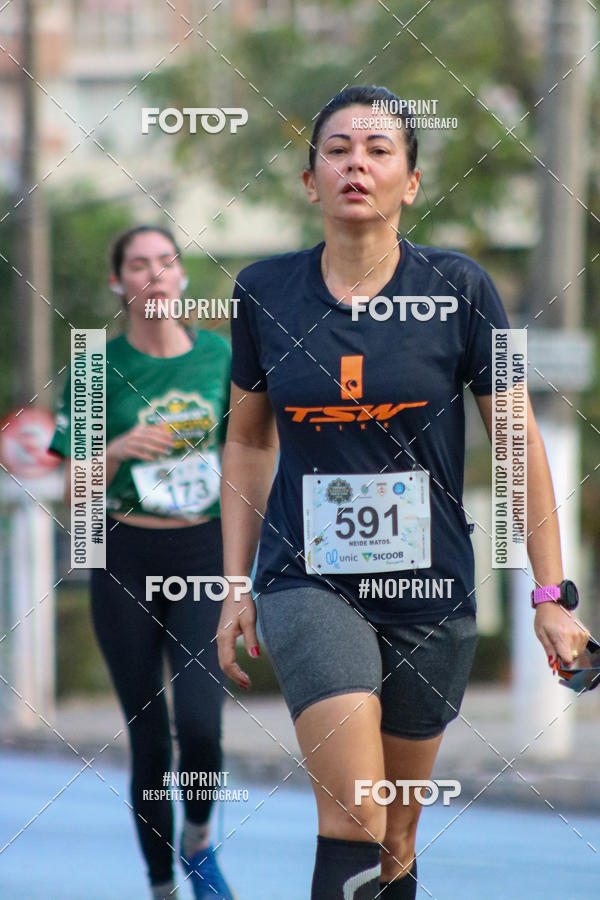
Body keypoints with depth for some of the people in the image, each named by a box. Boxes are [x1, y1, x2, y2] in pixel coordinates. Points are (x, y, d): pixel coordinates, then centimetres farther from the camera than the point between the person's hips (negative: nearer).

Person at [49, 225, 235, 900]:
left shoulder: (219, 356, 3)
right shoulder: (97, 370, -2)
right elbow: (75, 495, 0)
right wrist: (117, 452, -19)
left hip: (204, 557, 0)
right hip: (126, 563, 0)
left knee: (200, 723, -18)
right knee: (149, 740, 0)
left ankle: (198, 843, 10)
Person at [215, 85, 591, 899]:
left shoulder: (458, 289, -4)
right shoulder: (265, 292, 0)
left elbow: (520, 443, 2)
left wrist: (551, 596, 0)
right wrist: (235, 588, 10)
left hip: (430, 591, 1)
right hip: (307, 583, -1)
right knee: (353, 818, -21)